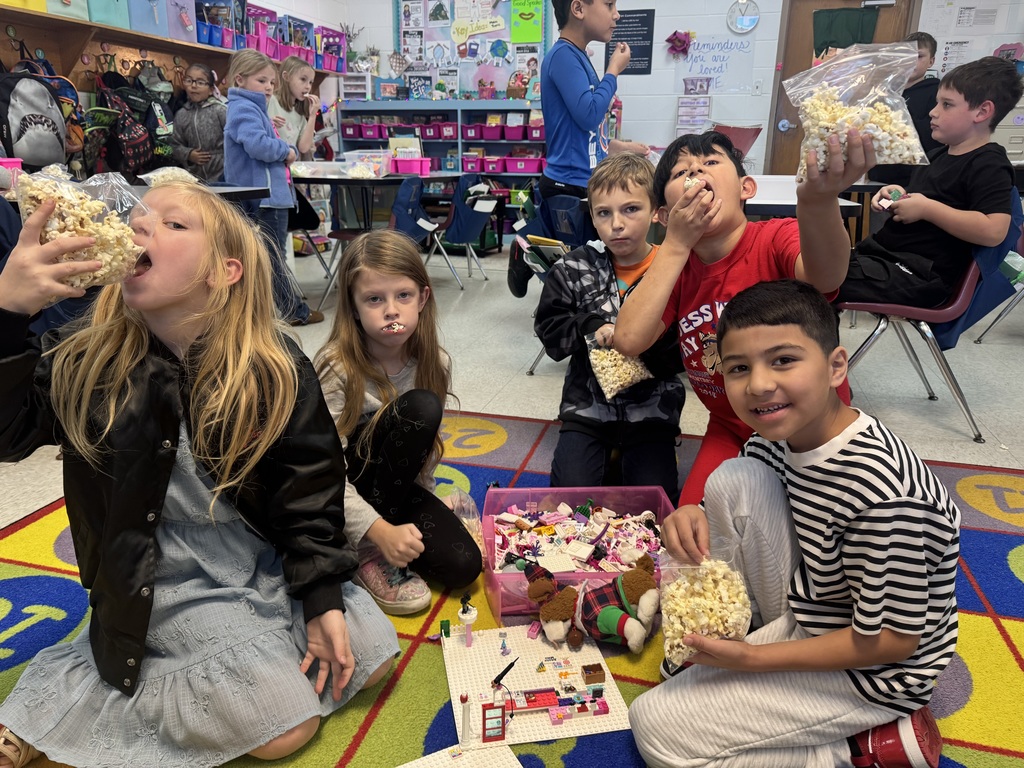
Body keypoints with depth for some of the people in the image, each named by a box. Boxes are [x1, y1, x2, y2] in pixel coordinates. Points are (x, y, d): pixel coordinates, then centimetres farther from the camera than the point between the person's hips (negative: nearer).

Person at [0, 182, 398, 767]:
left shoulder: (277, 370, -13)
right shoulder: (85, 362, -13)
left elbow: (309, 487, -8)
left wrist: (323, 599, -8)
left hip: (265, 564, 4)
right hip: (169, 582, -3)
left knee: (368, 659, 6)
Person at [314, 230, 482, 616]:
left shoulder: (434, 363, -8)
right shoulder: (337, 370, -24)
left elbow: (428, 440, 4)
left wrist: (420, 520, 2)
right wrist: (379, 531, -36)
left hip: (397, 484, 4)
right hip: (350, 487, -4)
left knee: (462, 566, -20)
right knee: (420, 407, -31)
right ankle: (368, 553, -18)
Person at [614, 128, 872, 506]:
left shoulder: (777, 239, -22)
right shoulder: (675, 264, -8)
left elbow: (824, 277, -47)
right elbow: (629, 340, -25)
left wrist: (819, 201, -69)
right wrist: (677, 243, -26)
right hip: (731, 430, 4)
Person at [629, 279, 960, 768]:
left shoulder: (883, 495, -34)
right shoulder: (775, 438, -11)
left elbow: (891, 641, -23)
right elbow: (738, 509, 9)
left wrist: (752, 659, -21)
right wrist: (694, 518, -16)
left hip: (869, 671, -7)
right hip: (803, 613, 7)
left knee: (655, 727, -8)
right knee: (731, 479, -13)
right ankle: (722, 642, 1)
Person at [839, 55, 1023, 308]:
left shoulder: (988, 166, -8)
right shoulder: (939, 155, 20)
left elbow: (993, 231, -24)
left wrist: (926, 208, -19)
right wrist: (896, 195, 12)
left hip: (918, 275, -10)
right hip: (881, 254, 10)